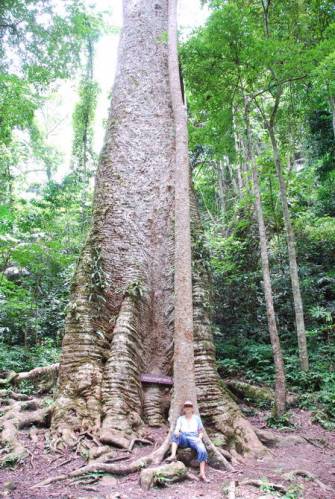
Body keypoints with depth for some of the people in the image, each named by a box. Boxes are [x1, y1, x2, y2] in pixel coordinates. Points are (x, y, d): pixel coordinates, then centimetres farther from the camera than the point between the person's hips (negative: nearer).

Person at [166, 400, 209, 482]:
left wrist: (199, 438, -8)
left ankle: (202, 474, -36)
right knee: (175, 435, -32)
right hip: (183, 439, 1)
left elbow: (201, 431, 14)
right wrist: (176, 432, -25)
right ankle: (173, 455, -43)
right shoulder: (180, 418, 14)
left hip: (194, 438, -1)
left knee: (202, 450, -32)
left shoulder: (197, 418, 14)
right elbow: (177, 429, 0)